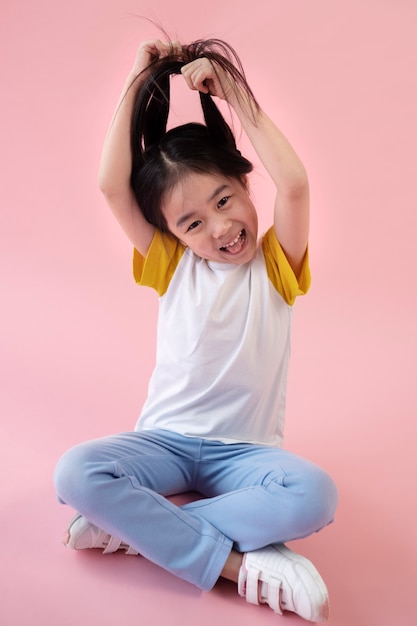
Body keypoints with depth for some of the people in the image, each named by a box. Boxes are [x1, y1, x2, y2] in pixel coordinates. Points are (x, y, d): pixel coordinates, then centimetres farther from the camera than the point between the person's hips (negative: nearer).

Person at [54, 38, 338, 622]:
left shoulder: (275, 263, -3)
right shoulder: (172, 265, 2)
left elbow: (294, 184, -23)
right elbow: (112, 186, -10)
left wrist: (236, 94, -16)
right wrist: (137, 85, -10)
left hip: (245, 450, -1)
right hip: (167, 439, 2)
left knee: (314, 495, -32)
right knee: (75, 473, -26)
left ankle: (137, 524, -20)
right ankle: (239, 562, -23)